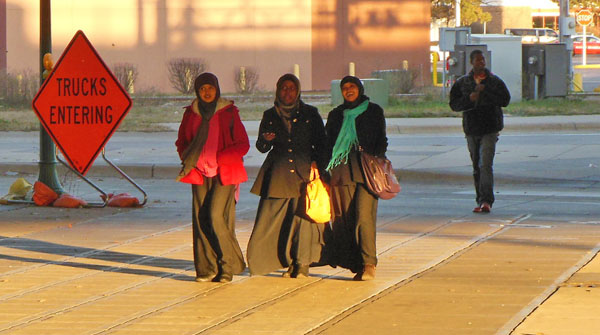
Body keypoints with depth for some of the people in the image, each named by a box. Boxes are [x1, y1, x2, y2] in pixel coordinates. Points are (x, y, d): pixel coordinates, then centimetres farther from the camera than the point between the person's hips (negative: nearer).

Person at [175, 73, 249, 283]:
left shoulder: (229, 112, 1)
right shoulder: (191, 113, 11)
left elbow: (243, 145, 0)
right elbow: (182, 141, 22)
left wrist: (218, 158, -10)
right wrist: (187, 158, 2)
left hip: (224, 173, -4)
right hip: (199, 172, 4)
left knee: (217, 217, -14)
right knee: (200, 218, -3)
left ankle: (229, 265, -1)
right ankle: (206, 269, 2)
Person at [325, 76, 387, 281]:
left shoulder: (374, 111, 10)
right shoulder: (336, 115, 17)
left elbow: (381, 141, 9)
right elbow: (328, 143, 18)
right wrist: (326, 171, 8)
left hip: (367, 171, -3)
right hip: (344, 172, 3)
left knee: (364, 215, -15)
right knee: (347, 217, -3)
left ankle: (369, 264, -13)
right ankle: (357, 264, 1)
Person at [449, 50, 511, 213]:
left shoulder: (495, 81, 3)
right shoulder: (462, 83, 8)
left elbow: (505, 100, -4)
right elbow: (454, 104, 5)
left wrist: (485, 91, -13)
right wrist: (469, 99, -13)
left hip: (490, 129, -3)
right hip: (471, 130, 3)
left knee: (485, 165, -16)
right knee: (476, 167, 9)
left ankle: (486, 201, -21)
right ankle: (481, 200, 17)